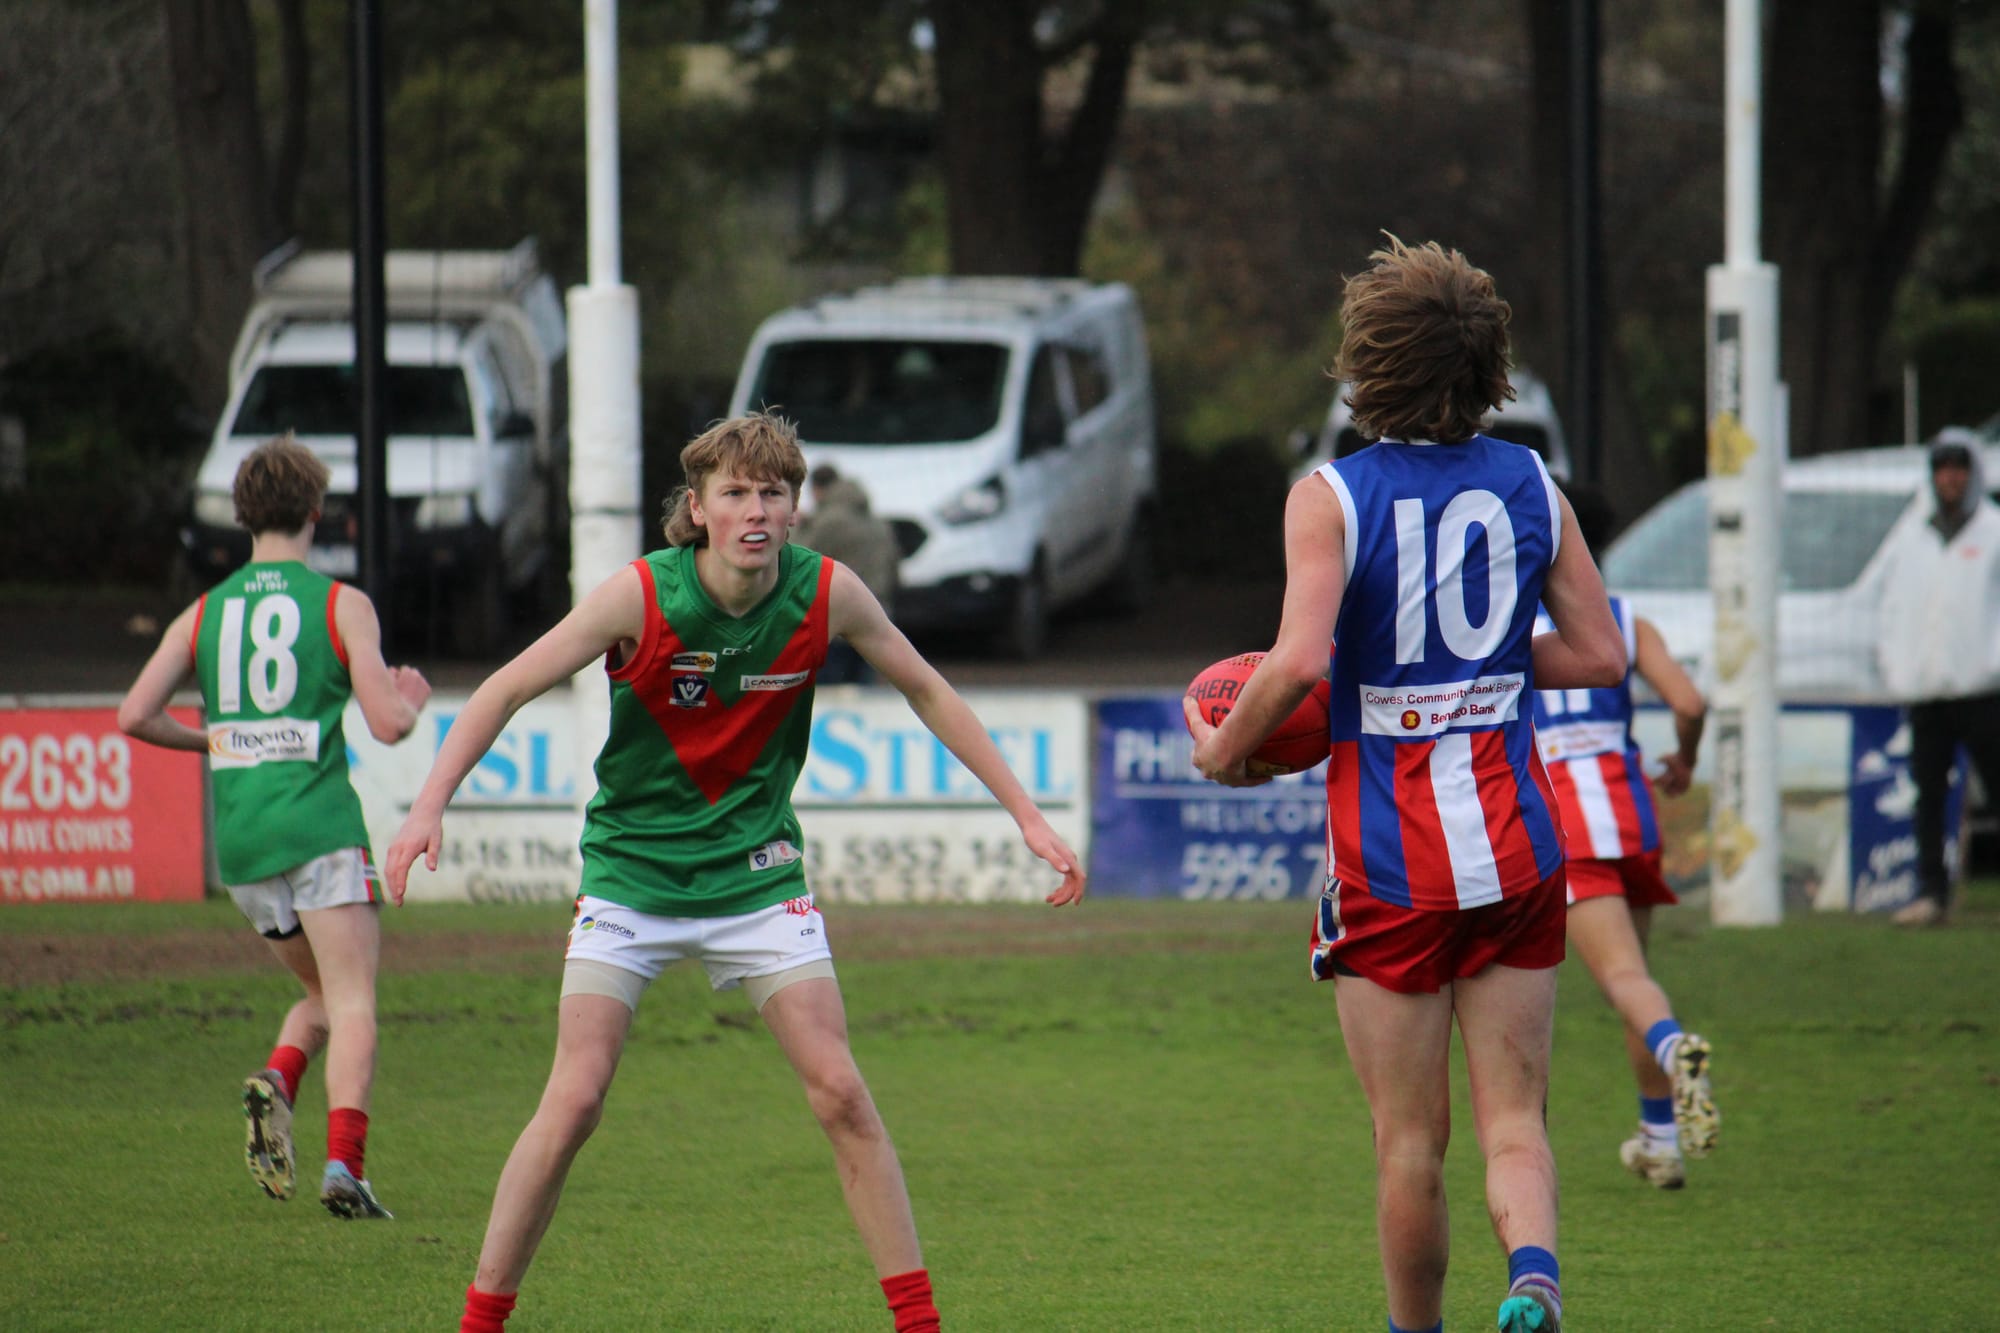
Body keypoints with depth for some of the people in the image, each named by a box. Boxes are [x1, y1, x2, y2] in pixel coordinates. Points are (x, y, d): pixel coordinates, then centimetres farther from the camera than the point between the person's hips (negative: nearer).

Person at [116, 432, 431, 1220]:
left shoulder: (204, 613, 10)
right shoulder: (342, 606, -1)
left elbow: (135, 715, 3)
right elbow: (387, 723, -7)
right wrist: (412, 698, 16)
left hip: (239, 836, 5)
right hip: (320, 826, -5)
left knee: (323, 992, 20)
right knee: (351, 1001, -7)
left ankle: (276, 1083, -9)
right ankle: (344, 1161, -24)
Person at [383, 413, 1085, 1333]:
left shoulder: (827, 594, -11)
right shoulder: (642, 597, -18)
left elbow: (927, 692, 5)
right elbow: (506, 690, -13)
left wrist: (1027, 815, 5)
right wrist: (431, 804, -26)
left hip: (756, 872, 2)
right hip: (632, 870, -2)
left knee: (839, 1092, -6)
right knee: (574, 1101, -11)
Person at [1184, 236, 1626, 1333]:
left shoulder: (1331, 497, -8)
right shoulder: (1530, 484, 4)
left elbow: (1300, 660, -20)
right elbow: (1599, 655, 7)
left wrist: (1226, 746, -4)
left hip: (1389, 854, -3)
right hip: (1515, 839, 3)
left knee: (1409, 1139, 7)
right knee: (1513, 1118, 5)